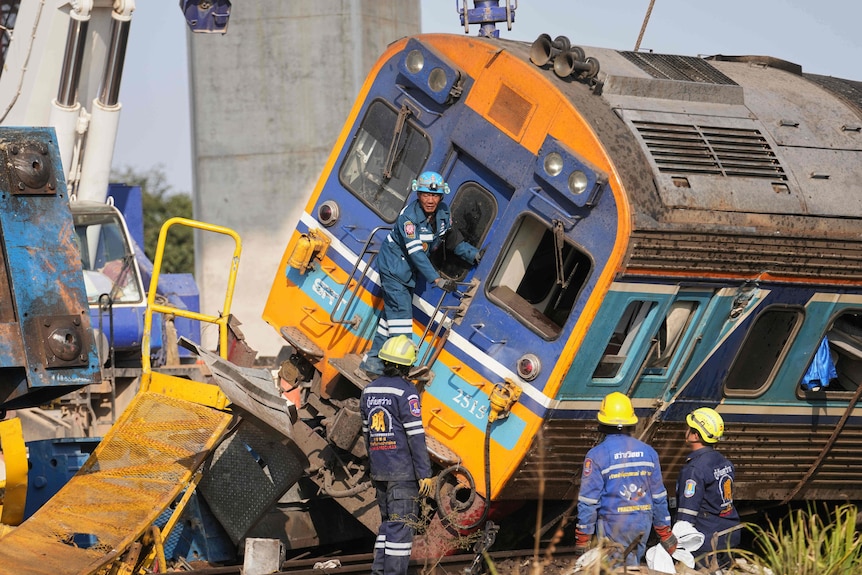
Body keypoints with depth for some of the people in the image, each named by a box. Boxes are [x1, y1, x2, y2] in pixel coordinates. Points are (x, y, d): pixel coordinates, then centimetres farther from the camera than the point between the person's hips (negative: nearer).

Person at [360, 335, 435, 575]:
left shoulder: (370, 390, 9)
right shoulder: (405, 392, -13)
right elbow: (415, 435, -16)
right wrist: (425, 473, -14)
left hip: (379, 470, 7)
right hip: (403, 470, -7)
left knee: (388, 521, 16)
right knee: (402, 524, -4)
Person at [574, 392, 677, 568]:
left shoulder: (597, 455, -10)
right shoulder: (648, 452, 4)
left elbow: (588, 501, -10)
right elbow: (659, 496, 10)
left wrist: (582, 538, -3)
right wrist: (665, 533, 19)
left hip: (613, 524, -4)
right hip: (643, 524, 5)